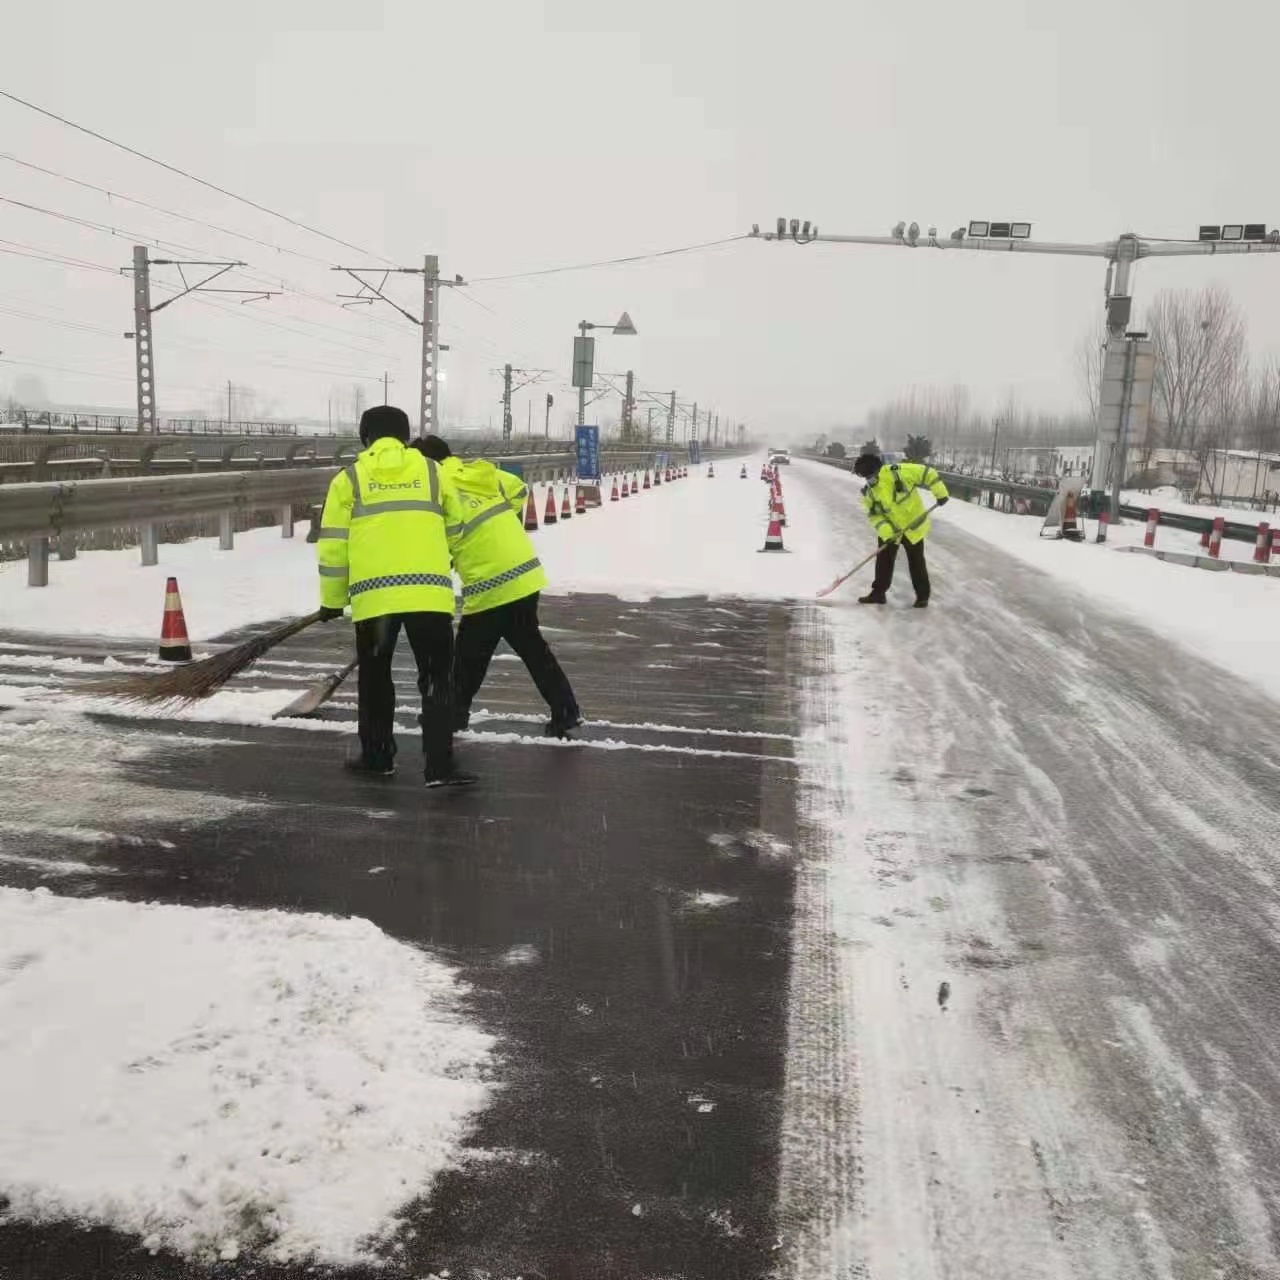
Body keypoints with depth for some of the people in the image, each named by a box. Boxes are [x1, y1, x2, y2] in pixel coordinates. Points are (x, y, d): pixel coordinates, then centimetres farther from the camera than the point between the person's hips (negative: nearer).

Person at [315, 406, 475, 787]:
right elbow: (456, 533, 19)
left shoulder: (349, 479, 11)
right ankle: (439, 766, 0)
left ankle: (377, 757, 28)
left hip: (373, 595, 0)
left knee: (375, 677, 18)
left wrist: (332, 600, 16)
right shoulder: (431, 471, 15)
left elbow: (333, 544, 7)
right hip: (429, 592, 0)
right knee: (437, 680, 7)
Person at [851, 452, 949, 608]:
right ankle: (878, 592, 22)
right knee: (884, 560, 7)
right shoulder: (869, 493, -11)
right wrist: (886, 532, -24)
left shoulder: (898, 472, -27)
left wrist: (940, 493, -17)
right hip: (889, 530, 4)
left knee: (916, 563, 8)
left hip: (913, 527, -4)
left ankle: (923, 595, 22)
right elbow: (874, 514, -8)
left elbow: (926, 472, -20)